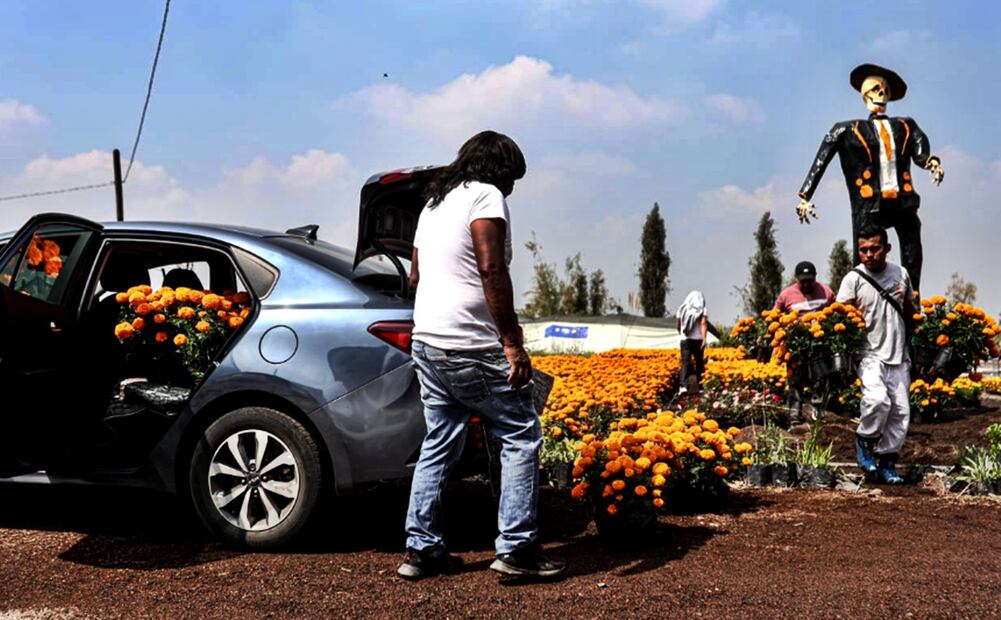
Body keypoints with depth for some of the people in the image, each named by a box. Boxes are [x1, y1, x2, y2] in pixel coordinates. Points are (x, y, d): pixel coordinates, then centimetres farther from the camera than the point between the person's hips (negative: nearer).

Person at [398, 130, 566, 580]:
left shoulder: (434, 202, 19)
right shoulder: (485, 195, -7)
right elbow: (492, 270, -18)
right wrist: (512, 343, -18)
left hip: (426, 341, 9)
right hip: (471, 348, -8)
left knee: (438, 445, 14)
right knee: (520, 436, 1)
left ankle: (421, 549, 16)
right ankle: (517, 549, 0)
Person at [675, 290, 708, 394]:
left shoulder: (682, 309, 8)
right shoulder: (702, 310, -1)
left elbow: (677, 324, 13)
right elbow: (704, 323, -14)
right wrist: (704, 338, -20)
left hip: (685, 340, 1)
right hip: (698, 340, -1)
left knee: (685, 362, -6)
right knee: (699, 362, 11)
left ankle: (683, 385, -24)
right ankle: (700, 385, 15)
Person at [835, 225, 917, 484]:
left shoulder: (901, 274, 9)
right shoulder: (854, 278, -5)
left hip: (899, 357, 5)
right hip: (871, 355, -5)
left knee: (900, 411, 4)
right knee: (877, 399, -27)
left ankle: (887, 464, 16)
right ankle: (865, 441, 0)